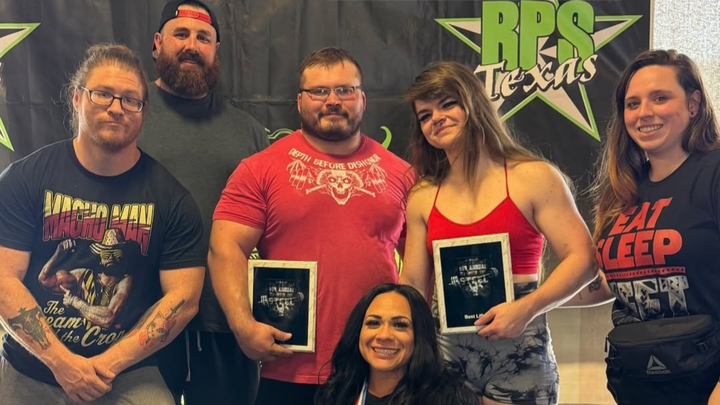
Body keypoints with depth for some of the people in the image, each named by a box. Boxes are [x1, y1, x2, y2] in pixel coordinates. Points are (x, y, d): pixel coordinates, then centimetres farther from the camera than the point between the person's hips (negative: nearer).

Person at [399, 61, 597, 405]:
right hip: (443, 353, 3)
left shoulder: (533, 177, -3)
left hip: (517, 354, -2)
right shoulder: (421, 198, 6)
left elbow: (582, 260, -8)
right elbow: (412, 285, 11)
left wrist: (527, 308, -20)